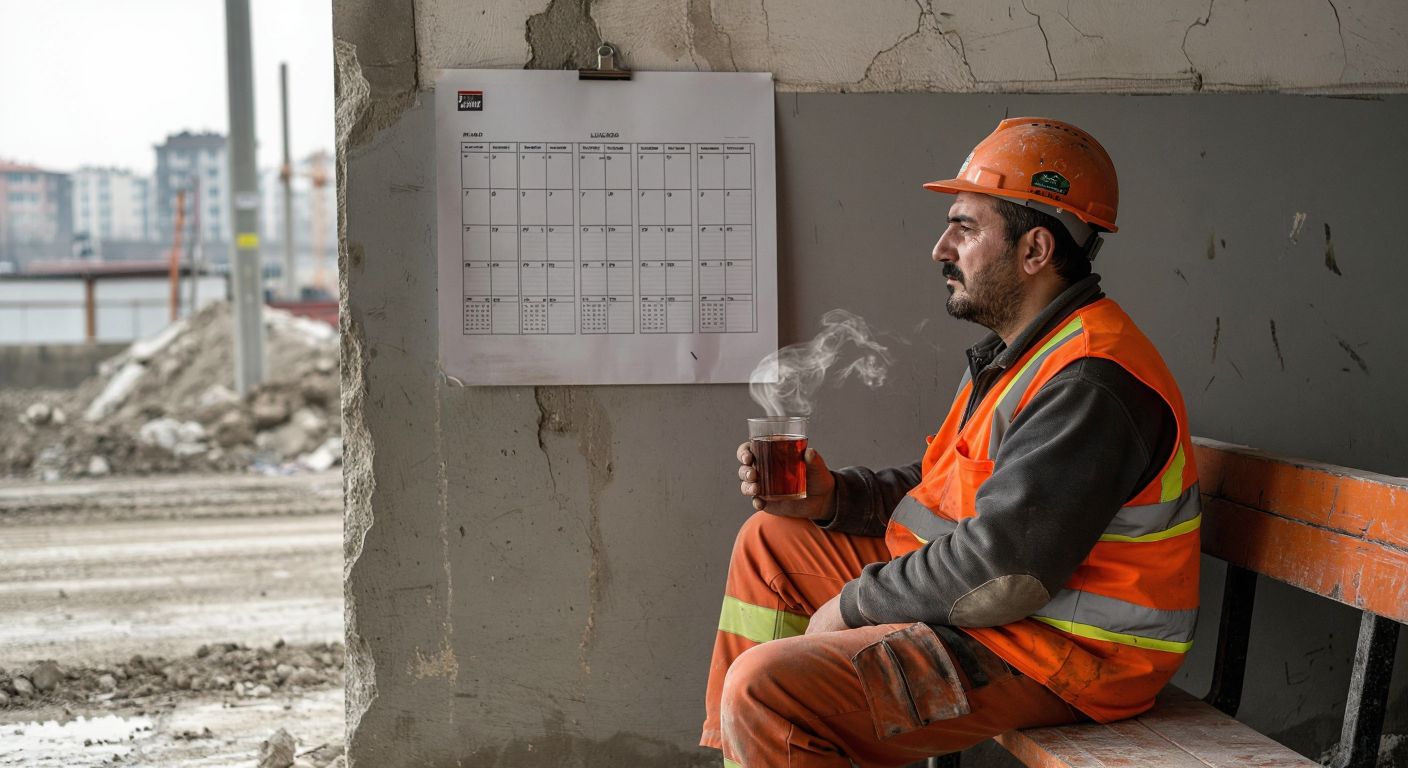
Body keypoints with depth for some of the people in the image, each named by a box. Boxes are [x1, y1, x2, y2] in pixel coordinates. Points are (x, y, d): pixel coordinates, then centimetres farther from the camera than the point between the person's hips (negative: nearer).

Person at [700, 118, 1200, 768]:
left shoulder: (1088, 384, -23)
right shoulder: (1018, 350, 13)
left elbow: (999, 571, -28)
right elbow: (944, 487, 20)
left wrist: (856, 604, -15)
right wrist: (834, 496, 4)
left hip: (1052, 663, -11)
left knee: (766, 687, -24)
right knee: (773, 540, 16)